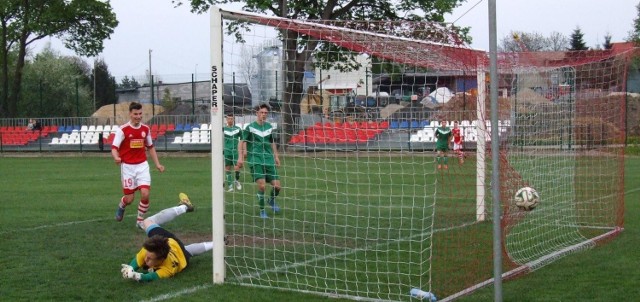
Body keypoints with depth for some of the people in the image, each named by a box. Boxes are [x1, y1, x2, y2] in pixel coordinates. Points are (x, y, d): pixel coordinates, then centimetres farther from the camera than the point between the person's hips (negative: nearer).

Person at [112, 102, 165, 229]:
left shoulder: (146, 129, 4)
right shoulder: (122, 129, -9)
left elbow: (150, 147, 17)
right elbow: (114, 148, -15)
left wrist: (157, 164, 11)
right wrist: (116, 157, -37)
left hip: (142, 166, 3)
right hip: (127, 167, -3)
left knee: (145, 194, -13)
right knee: (129, 198, 2)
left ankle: (140, 221, 8)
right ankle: (121, 207, 40)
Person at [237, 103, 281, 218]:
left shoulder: (269, 127, 10)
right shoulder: (250, 127, -4)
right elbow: (242, 142, -3)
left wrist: (276, 156, 19)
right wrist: (240, 157, -13)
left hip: (269, 160, 4)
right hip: (255, 160, -4)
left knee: (277, 186, -2)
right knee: (262, 186, -16)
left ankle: (272, 200, 31)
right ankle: (262, 211, 2)